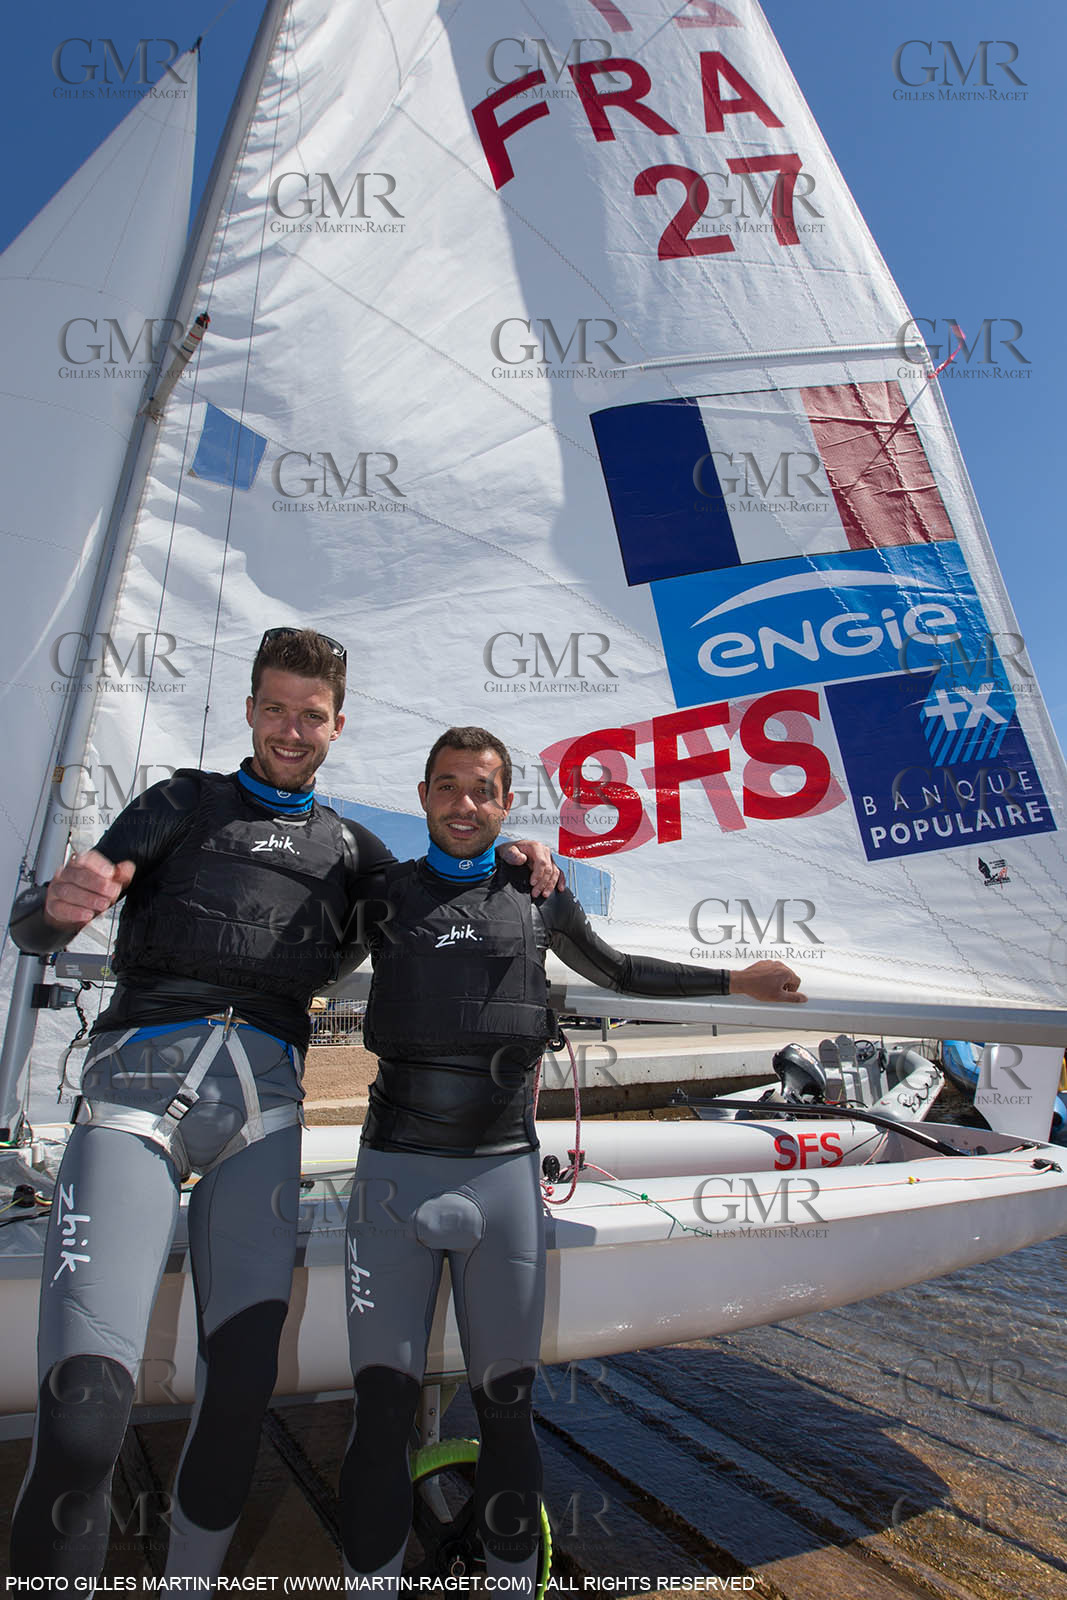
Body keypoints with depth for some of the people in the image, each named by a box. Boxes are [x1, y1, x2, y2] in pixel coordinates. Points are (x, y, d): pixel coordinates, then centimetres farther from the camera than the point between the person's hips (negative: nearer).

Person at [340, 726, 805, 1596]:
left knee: (507, 1397, 9)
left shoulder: (537, 896, 10)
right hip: (398, 1165, 0)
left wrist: (736, 981, 25)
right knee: (383, 1400, 2)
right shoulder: (386, 894, 8)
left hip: (504, 1167, 1)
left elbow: (618, 970, 23)